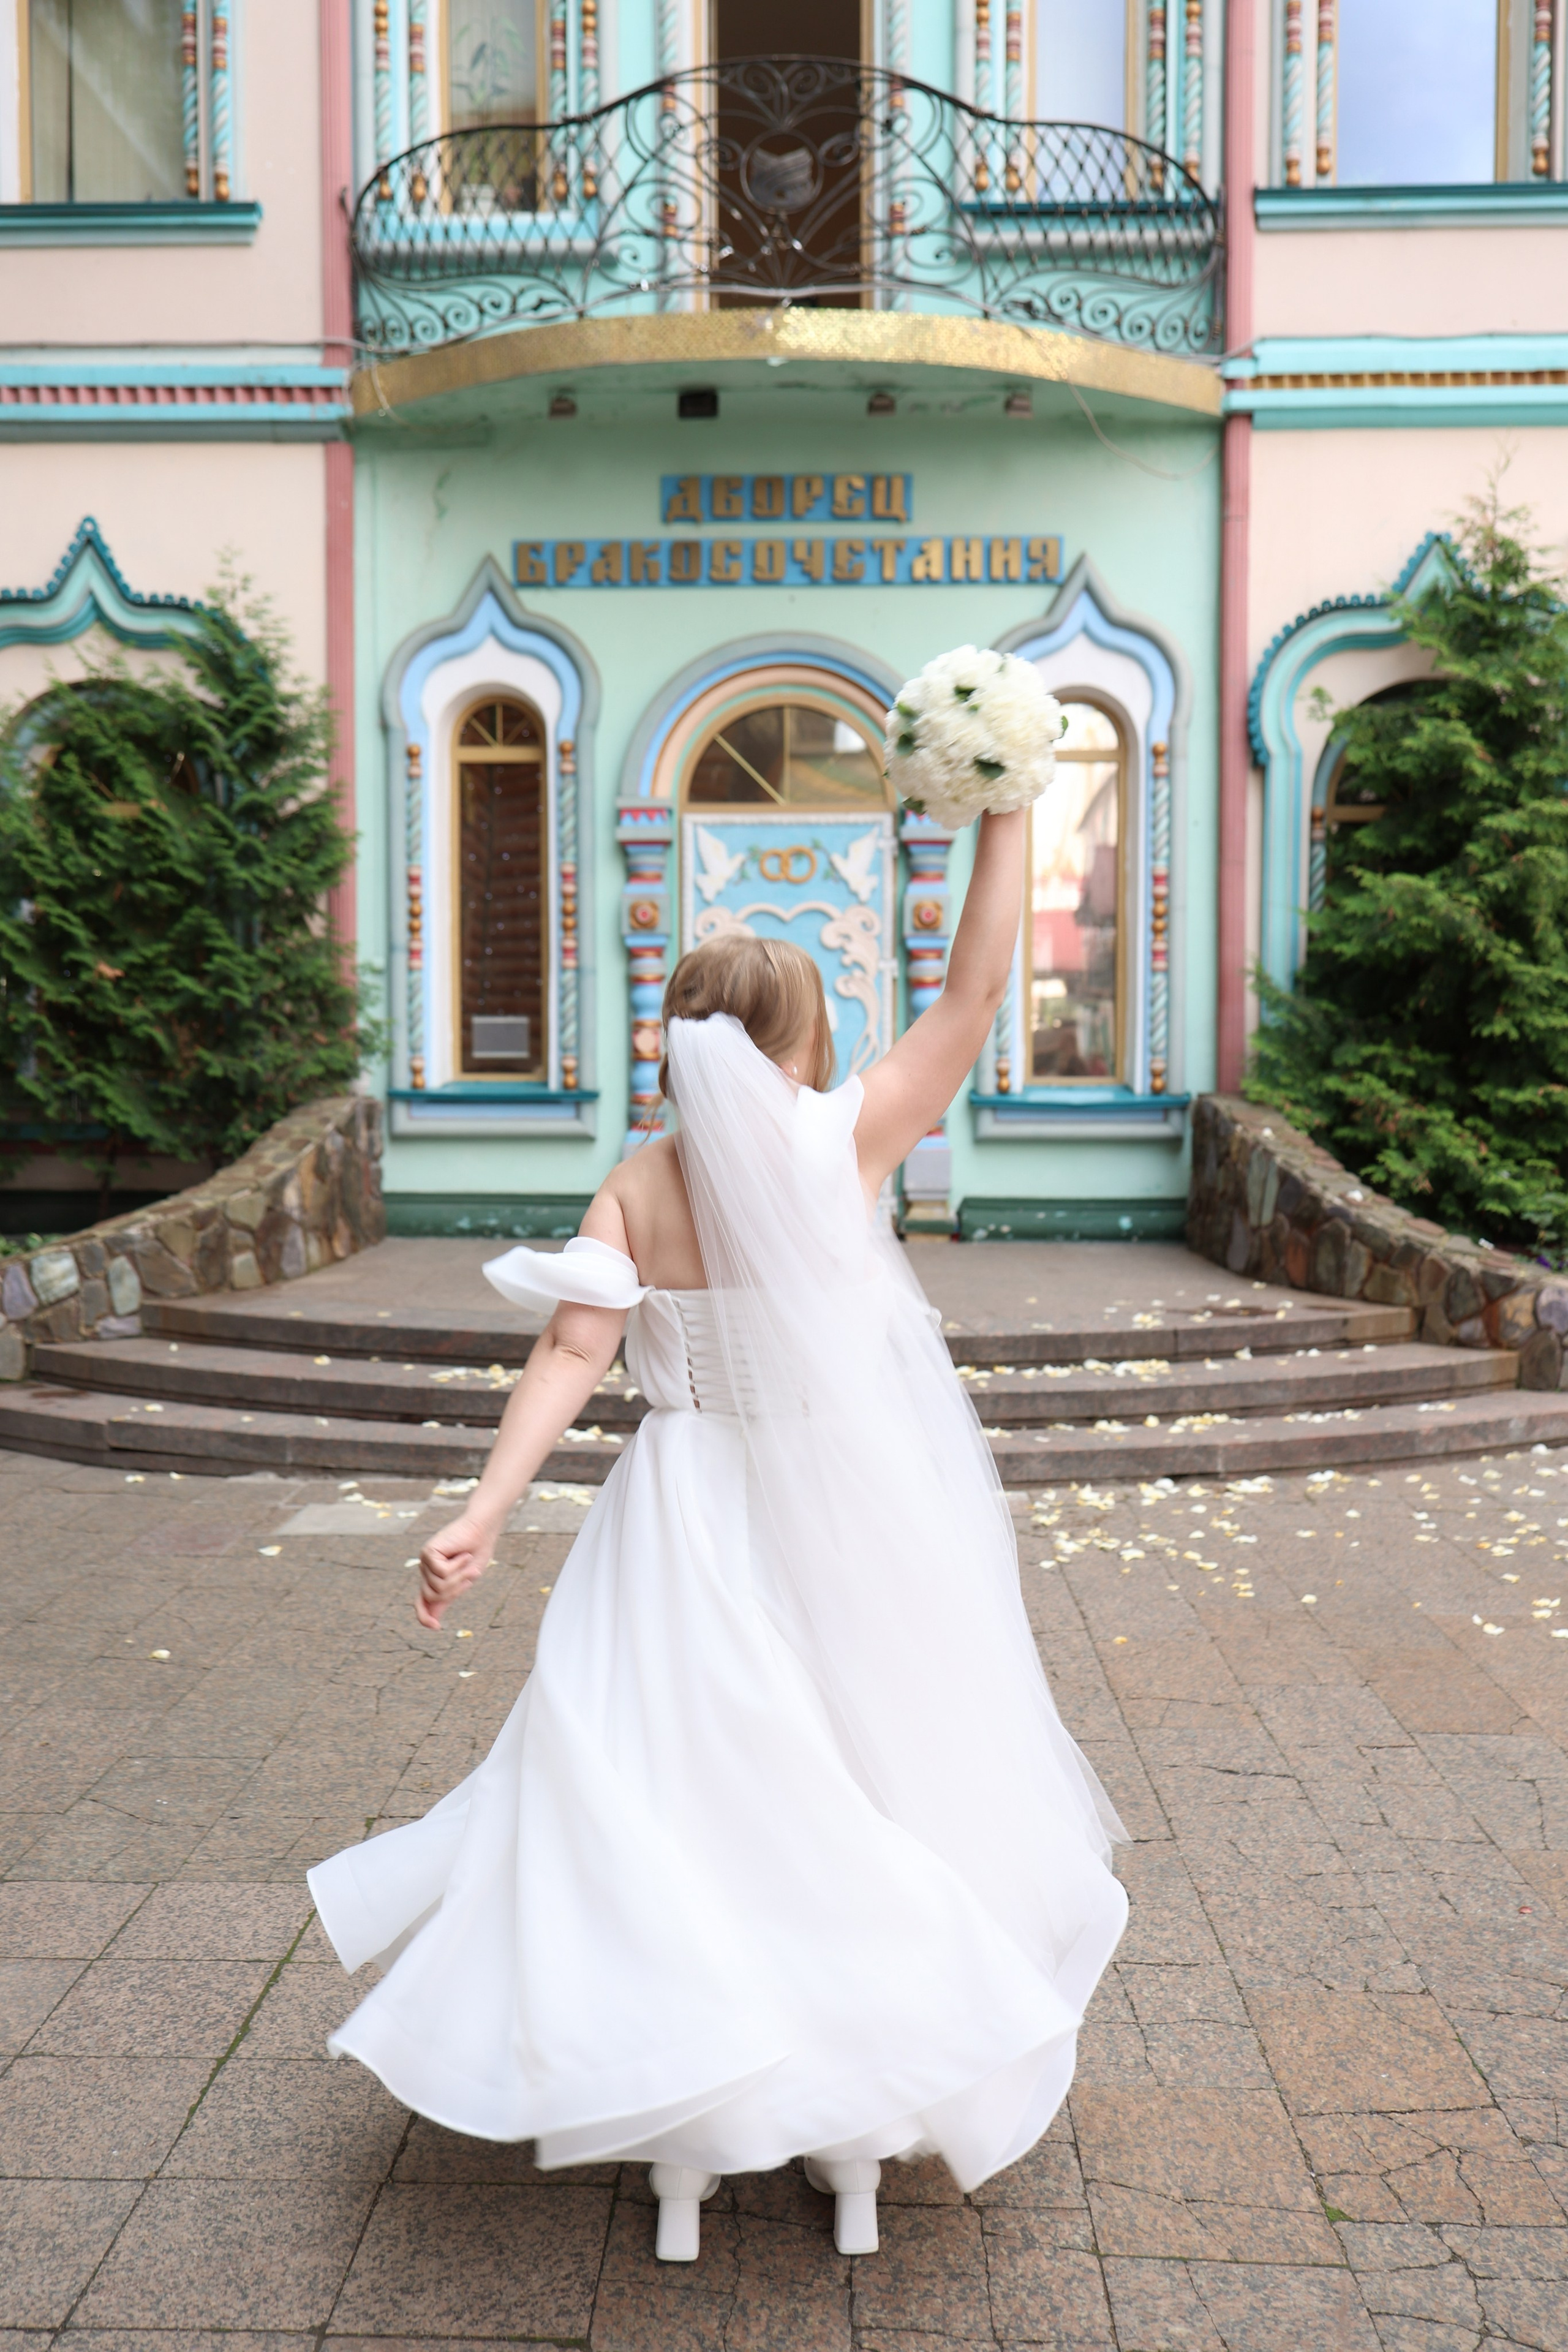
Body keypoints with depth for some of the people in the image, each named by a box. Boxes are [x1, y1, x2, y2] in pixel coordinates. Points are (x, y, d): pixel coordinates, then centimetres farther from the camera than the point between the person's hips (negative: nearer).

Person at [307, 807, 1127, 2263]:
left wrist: (481, 1518, -17)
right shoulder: (843, 1139, -11)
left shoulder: (631, 1189, -5)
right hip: (847, 1526, -1)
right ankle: (857, 2131, 29)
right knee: (858, 1789, 14)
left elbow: (575, 1352, -15)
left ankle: (687, 2146, 21)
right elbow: (973, 994, -8)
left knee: (682, 1791, 12)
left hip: (693, 1529, 2)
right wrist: (1003, 819, -2)